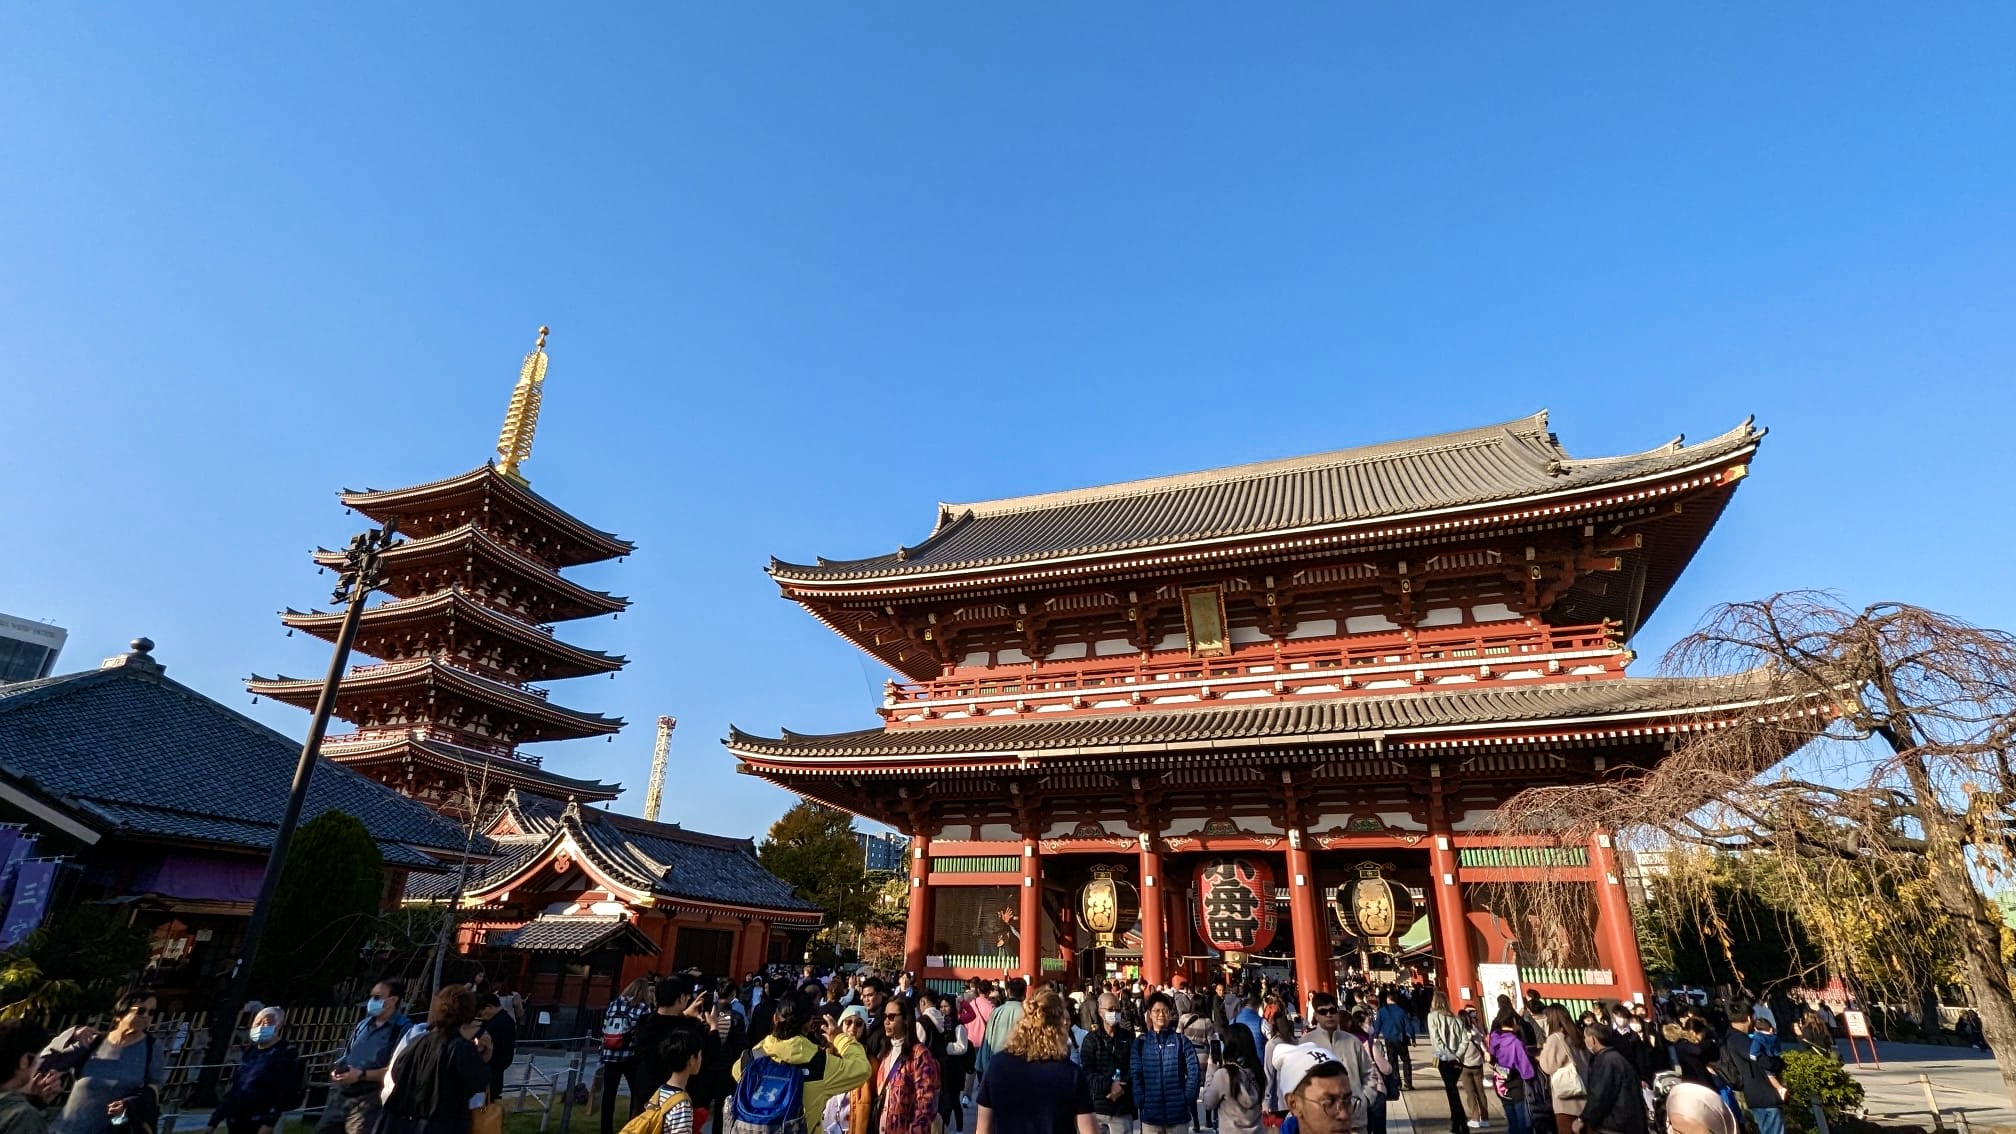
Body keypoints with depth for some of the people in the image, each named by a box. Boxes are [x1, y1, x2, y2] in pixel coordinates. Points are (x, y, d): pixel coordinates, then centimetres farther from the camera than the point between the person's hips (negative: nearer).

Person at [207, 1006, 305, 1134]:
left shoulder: (286, 1054, -7)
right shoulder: (249, 1053, 17)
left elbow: (284, 1093, -16)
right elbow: (232, 1088, 21)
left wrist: (269, 1123, -25)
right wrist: (214, 1120, 16)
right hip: (235, 1122, 8)